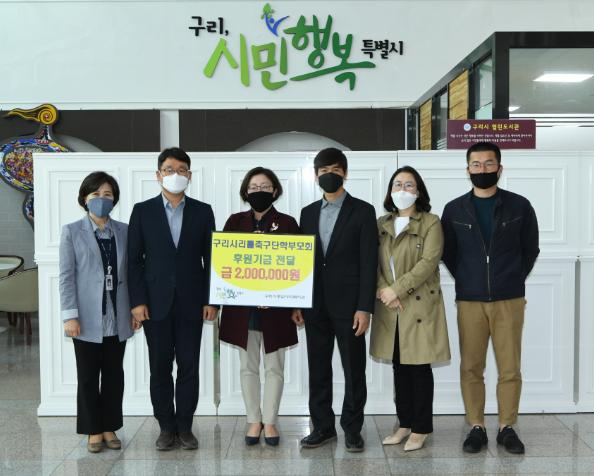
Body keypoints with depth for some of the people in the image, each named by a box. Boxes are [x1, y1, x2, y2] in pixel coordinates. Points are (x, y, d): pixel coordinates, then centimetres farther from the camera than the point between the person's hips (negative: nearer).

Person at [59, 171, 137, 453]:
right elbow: (66, 276, -4)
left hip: (117, 317, 2)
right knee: (88, 376, 6)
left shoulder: (124, 231, 7)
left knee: (114, 375, 9)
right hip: (88, 318, -2)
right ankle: (94, 431, 18)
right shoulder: (72, 231, 1)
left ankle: (110, 428, 21)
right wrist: (70, 315, -11)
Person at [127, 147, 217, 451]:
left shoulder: (202, 211, 6)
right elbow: (134, 259, 1)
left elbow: (210, 258, 5)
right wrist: (137, 301, -7)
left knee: (189, 366, 5)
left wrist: (211, 300, -2)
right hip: (156, 302, 0)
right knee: (160, 368, 6)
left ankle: (185, 426, 17)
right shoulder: (143, 211, 3)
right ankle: (166, 427, 18)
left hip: (191, 303, 1)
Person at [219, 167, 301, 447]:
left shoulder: (287, 223, 1)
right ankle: (254, 421, 21)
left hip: (276, 308, -1)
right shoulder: (235, 222, 6)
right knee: (248, 366, 9)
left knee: (274, 367, 6)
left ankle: (270, 422, 18)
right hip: (242, 307, 2)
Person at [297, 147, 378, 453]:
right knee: (318, 369, 10)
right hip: (315, 305, 4)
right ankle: (322, 426, 22)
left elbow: (369, 263, -6)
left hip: (348, 305, -4)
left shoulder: (362, 211, -1)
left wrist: (364, 308, -12)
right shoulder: (308, 212, 12)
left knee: (353, 370, 5)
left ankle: (352, 429, 17)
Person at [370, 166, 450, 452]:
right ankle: (405, 423, 22)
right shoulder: (381, 224, 11)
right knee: (399, 366, 11)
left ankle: (421, 428, 12)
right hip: (389, 307, 4)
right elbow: (373, 264, 6)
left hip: (419, 304, -4)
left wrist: (397, 289, -17)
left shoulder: (431, 223, -3)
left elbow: (429, 262, -13)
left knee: (419, 366, 1)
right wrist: (384, 292, -11)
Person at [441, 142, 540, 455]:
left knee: (510, 369, 2)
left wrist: (513, 280, 10)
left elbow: (530, 249, 11)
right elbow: (448, 252, 12)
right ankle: (476, 428, 15)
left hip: (509, 300, 0)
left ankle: (507, 428, 16)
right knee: (470, 368, 3)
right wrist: (467, 281, 10)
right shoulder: (454, 209, 4)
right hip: (469, 301, 1)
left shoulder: (519, 206, 2)